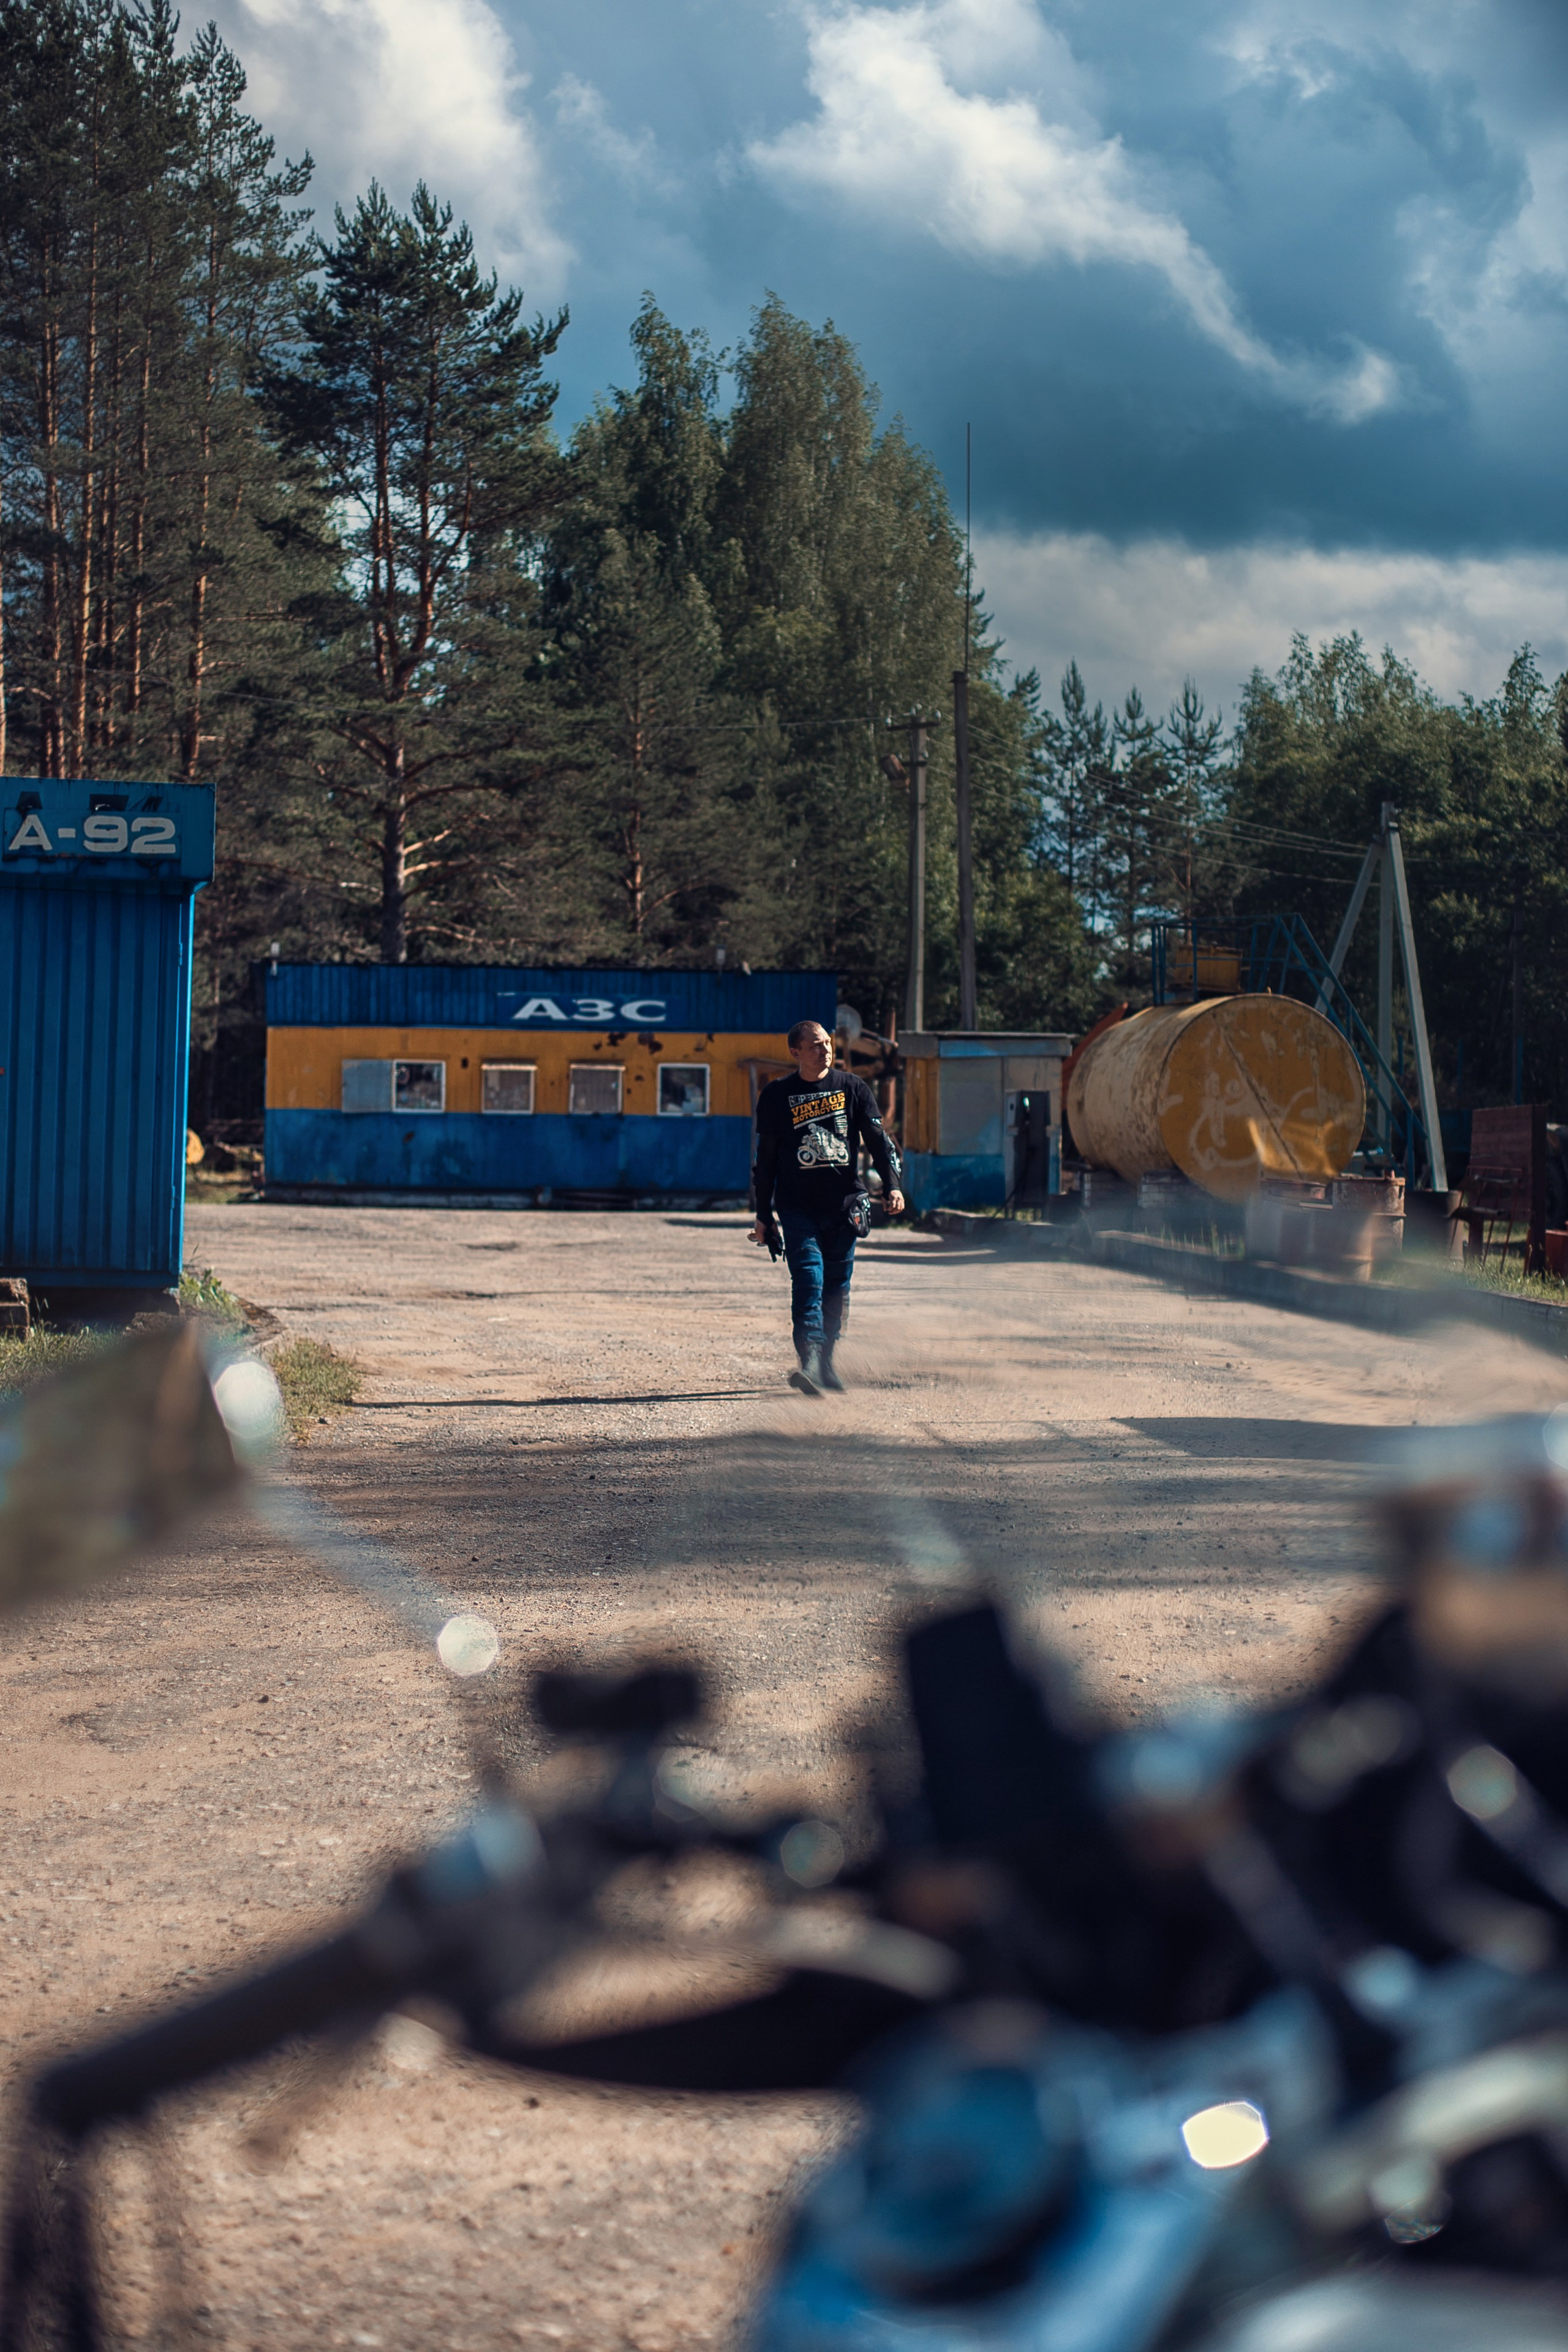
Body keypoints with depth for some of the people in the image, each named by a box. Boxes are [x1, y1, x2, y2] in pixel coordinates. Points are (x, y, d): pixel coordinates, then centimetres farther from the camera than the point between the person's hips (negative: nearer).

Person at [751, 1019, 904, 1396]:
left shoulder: (852, 1088, 7)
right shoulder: (776, 1096, 3)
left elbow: (878, 1139, 7)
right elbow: (765, 1159, 7)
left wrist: (892, 1185, -7)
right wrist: (762, 1216, 5)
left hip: (844, 1205, 2)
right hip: (798, 1206, -2)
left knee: (837, 1286, 4)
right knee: (809, 1279, -16)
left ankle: (827, 1363, 13)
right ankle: (809, 1362, -27)